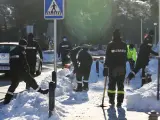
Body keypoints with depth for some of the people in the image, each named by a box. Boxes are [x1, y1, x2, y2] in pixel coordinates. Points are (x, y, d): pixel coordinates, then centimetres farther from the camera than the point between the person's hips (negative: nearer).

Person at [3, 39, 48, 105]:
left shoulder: (12, 52, 16)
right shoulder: (21, 51, -9)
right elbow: (24, 62, -13)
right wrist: (27, 69, -2)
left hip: (13, 72, 7)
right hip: (21, 71, -7)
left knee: (14, 84, 12)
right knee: (31, 81, 4)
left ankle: (7, 99, 5)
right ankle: (40, 91, 12)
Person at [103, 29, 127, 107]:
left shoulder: (110, 45, -5)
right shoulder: (124, 45, 5)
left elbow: (107, 57, -6)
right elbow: (126, 57, 12)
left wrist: (105, 68, -2)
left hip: (112, 68, -2)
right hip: (122, 68, 2)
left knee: (112, 84, 10)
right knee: (120, 85, 4)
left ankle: (111, 100, 8)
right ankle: (120, 102, -1)